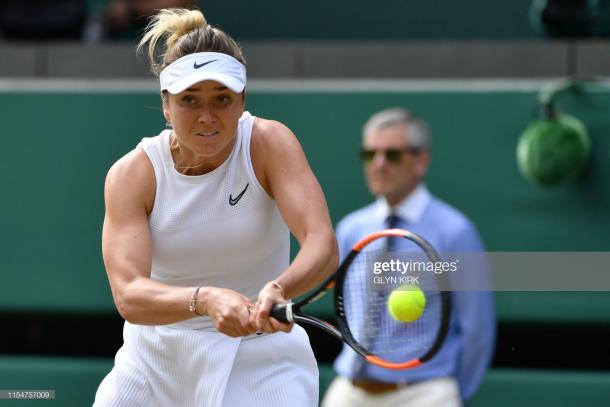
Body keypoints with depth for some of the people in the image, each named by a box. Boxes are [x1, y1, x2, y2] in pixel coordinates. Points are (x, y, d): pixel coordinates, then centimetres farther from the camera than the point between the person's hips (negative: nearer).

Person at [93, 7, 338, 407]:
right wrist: (204, 300, -45)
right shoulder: (131, 174, -13)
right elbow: (128, 296, -25)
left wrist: (278, 290, -49)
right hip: (154, 363, 2)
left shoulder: (269, 144, -14)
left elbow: (323, 244, -27)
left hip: (259, 366, -2)